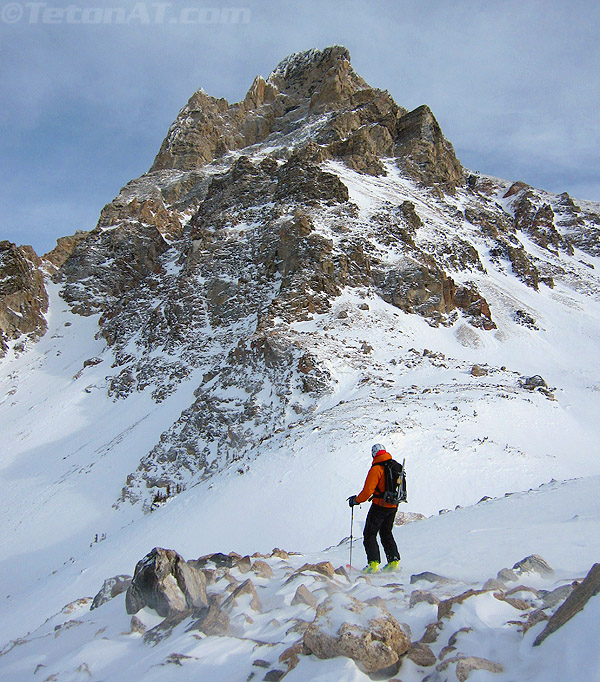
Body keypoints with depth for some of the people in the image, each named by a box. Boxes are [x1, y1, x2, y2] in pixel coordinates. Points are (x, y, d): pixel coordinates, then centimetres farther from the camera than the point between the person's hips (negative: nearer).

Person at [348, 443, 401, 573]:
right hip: (393, 506, 7)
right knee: (386, 533, 21)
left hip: (380, 506, -7)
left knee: (369, 534, 1)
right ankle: (393, 560, 15)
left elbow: (368, 490, -21)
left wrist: (356, 500, -5)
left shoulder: (376, 468, -16)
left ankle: (373, 563, -8)